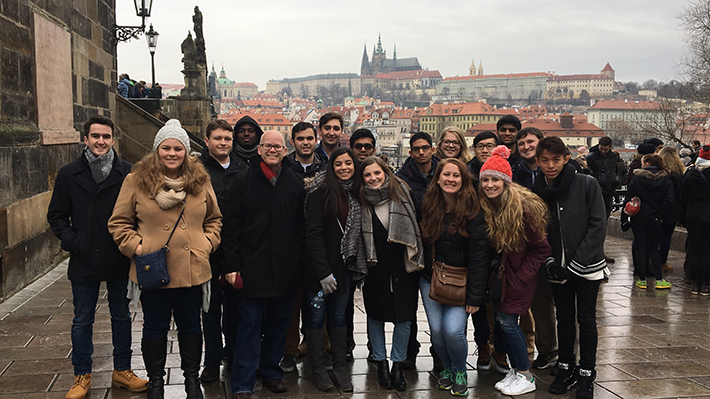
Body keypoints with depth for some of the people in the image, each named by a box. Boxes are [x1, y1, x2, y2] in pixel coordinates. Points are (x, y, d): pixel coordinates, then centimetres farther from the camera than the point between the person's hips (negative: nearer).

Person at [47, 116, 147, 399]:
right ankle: (82, 376, 23)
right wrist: (71, 241, -7)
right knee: (82, 320, 10)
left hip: (118, 260, 0)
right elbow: (56, 215, 6)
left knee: (121, 316, 11)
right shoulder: (69, 174, 3)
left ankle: (122, 370, 26)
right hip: (84, 260, 1)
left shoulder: (127, 173, -1)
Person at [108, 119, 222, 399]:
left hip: (192, 270, 2)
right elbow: (119, 223, 2)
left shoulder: (200, 181, 4)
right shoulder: (137, 181, -4)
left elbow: (214, 219, 15)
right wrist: (135, 245, -10)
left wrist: (208, 241, 0)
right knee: (155, 328, 12)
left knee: (190, 326, 16)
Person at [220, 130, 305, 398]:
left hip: (286, 268, 3)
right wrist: (231, 264, -9)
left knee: (279, 322, 13)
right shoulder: (244, 181, -1)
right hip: (252, 266, -3)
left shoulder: (295, 182, 7)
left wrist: (298, 260, 3)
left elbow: (300, 225, 9)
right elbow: (231, 225, -3)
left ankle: (271, 371, 31)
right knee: (249, 324, 0)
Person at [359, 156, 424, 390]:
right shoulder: (361, 201, 1)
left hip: (402, 264, 0)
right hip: (375, 266, 1)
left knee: (404, 316, 2)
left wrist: (416, 258, -2)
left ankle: (398, 364, 17)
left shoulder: (401, 192, -1)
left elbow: (413, 227, 1)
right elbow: (358, 238, 6)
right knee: (375, 315, 9)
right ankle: (380, 362, 24)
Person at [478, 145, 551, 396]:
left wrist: (521, 277, -13)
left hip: (520, 274, -6)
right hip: (500, 272, 6)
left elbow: (541, 249, -12)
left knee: (507, 321, -7)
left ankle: (526, 377, 8)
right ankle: (515, 369, 24)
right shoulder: (483, 207, -4)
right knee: (499, 319, 6)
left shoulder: (524, 208, -21)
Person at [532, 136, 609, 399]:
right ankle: (566, 369, 25)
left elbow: (598, 226, -12)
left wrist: (576, 264, -15)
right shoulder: (537, 192, 0)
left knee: (586, 319, 5)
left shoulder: (587, 184, -11)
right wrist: (549, 262, -7)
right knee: (564, 318, 12)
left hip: (587, 265, -3)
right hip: (558, 267, 3)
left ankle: (586, 375, 17)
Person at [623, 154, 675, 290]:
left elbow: (628, 199, -8)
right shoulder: (665, 180, -1)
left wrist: (624, 219, -3)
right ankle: (659, 280, 8)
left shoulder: (637, 179, -8)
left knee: (640, 247, 6)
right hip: (655, 219, 2)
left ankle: (642, 280, 8)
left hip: (638, 218, -2)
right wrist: (660, 216, -4)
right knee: (654, 248, 13)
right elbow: (669, 199, -10)